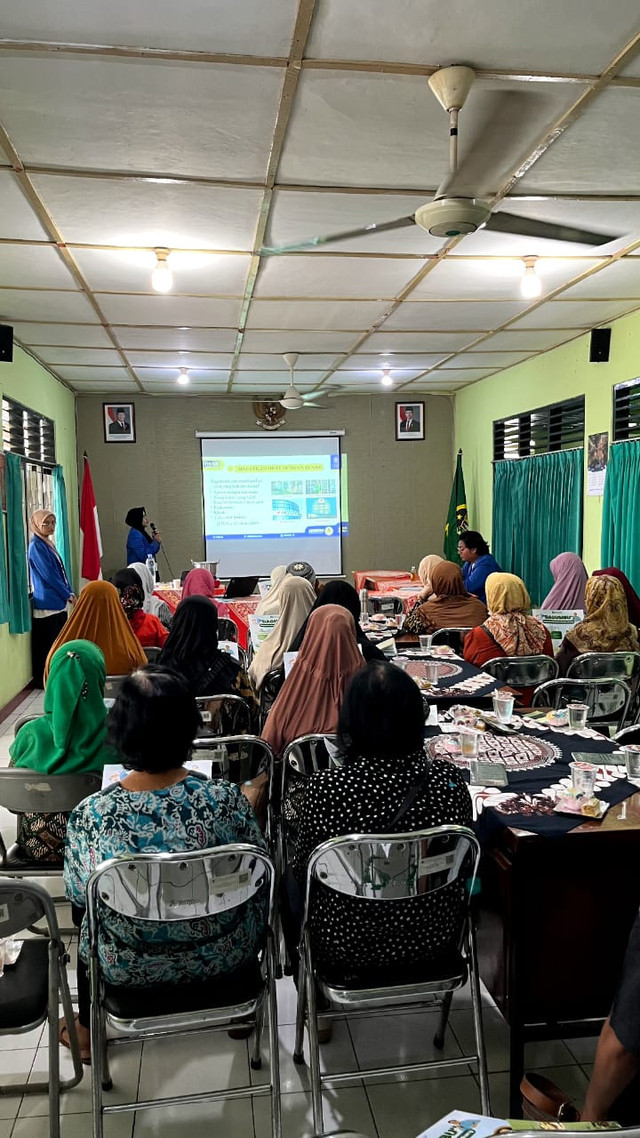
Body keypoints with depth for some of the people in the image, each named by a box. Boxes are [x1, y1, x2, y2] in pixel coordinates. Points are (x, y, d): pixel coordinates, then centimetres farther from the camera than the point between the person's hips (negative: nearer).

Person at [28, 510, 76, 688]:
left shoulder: (48, 544, 16)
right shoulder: (36, 546, -11)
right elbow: (48, 575, -15)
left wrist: (69, 593, 7)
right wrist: (67, 595, -9)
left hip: (58, 601, 9)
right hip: (47, 603, -9)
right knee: (47, 644, -4)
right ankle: (44, 679, 3)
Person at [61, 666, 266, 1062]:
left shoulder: (90, 815, -25)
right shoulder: (227, 799, -26)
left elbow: (79, 896, -7)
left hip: (130, 967, 1)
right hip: (224, 955, 0)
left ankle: (88, 1030, 50)